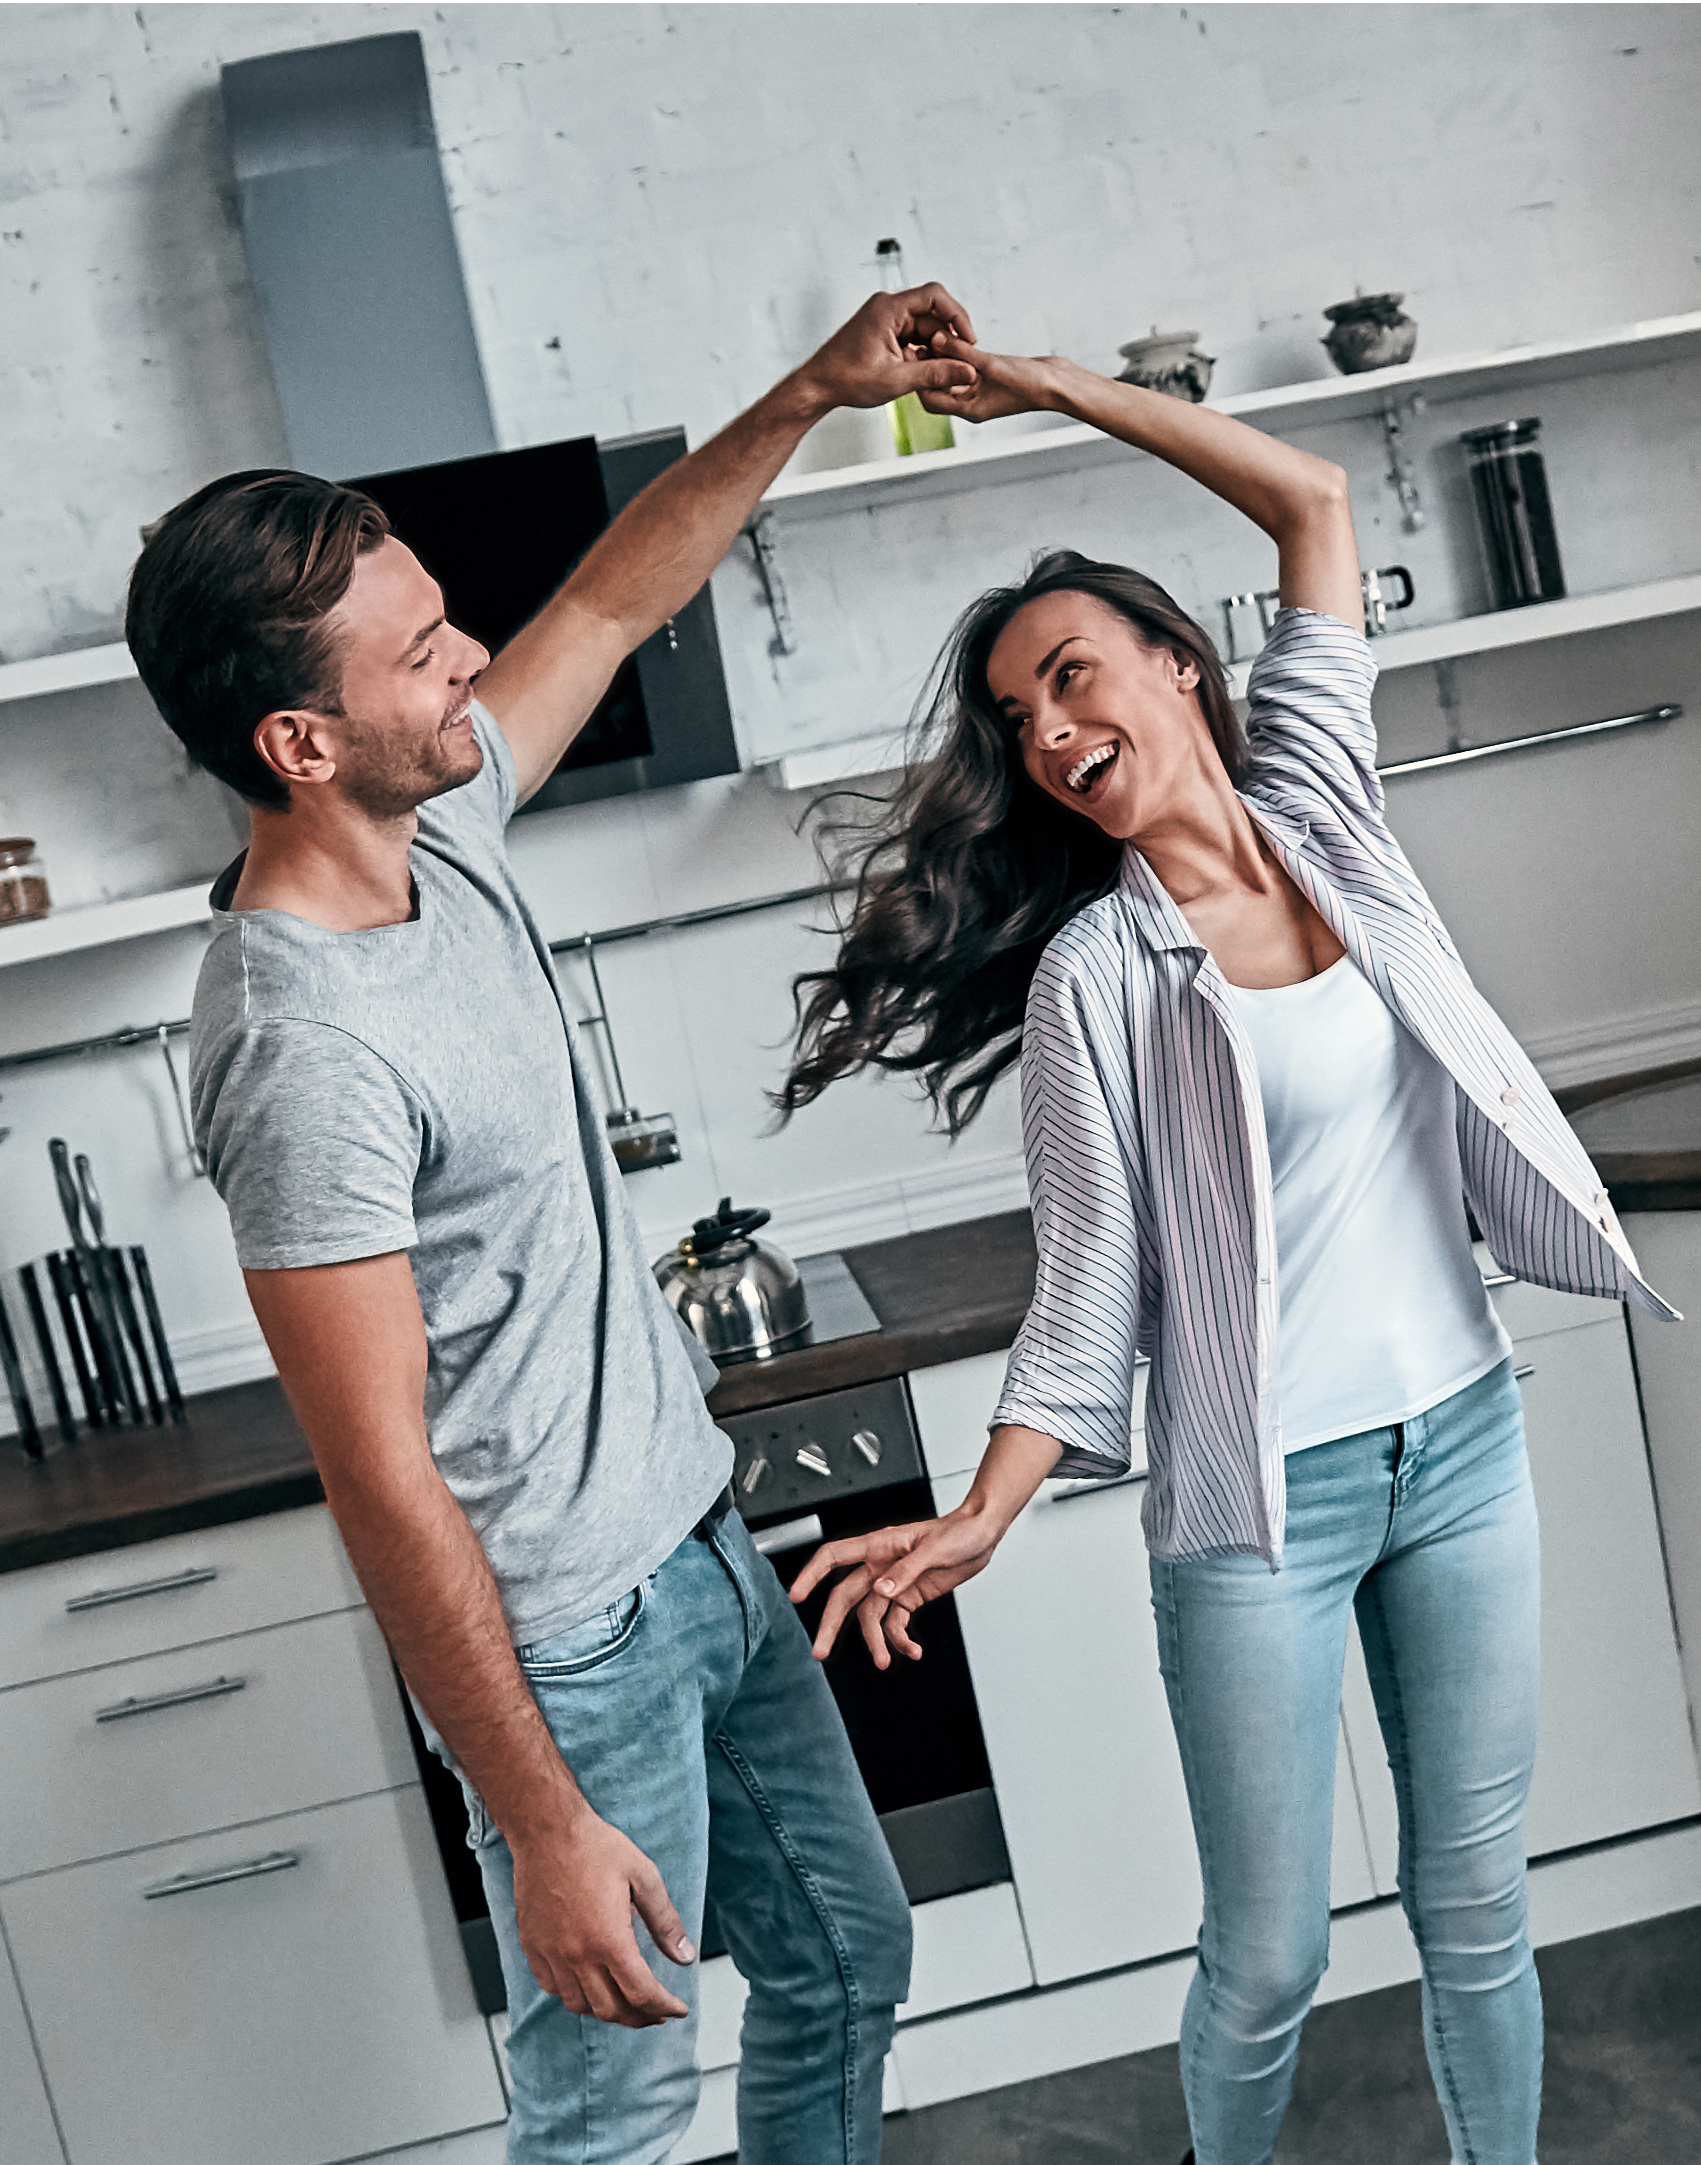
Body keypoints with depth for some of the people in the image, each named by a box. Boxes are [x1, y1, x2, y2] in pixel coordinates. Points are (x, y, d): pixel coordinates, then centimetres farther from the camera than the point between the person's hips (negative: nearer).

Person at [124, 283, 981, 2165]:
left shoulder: (440, 826, -2)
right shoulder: (302, 1048, -28)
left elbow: (611, 602, 14)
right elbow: (382, 1481, -25)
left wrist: (810, 395, 8)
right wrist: (546, 1830, -20)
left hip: (698, 1549, 9)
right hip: (569, 1643, -8)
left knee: (846, 1960, 23)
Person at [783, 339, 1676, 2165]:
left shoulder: (1316, 805, 2)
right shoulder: (1094, 973, -9)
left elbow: (1314, 500, 6)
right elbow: (1091, 1293, -8)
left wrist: (1060, 388, 4)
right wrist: (978, 1519, -20)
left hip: (1461, 1443, 4)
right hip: (1258, 1501, -4)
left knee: (1475, 1907, 16)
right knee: (1270, 1955, 8)